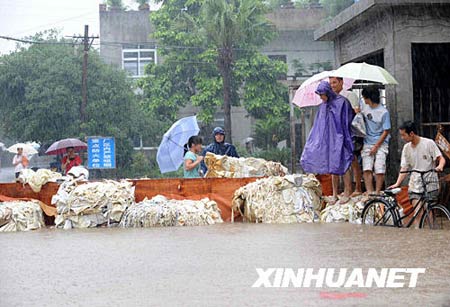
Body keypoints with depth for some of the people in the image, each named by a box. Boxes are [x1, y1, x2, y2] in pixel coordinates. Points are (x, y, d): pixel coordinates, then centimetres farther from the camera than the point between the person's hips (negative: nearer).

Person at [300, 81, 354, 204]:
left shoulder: (342, 102, -10)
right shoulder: (323, 106, 10)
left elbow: (347, 122, -9)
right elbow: (318, 126, 14)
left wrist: (347, 140, -13)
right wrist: (311, 143, 12)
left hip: (340, 139, -6)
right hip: (329, 140, 6)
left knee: (342, 165, -5)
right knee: (332, 166, 7)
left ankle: (347, 192, 4)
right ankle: (334, 194, 13)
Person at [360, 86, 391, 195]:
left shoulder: (383, 112, -11)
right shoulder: (364, 107, 5)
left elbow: (386, 132, -8)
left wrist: (376, 146, -11)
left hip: (380, 144, -4)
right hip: (367, 143, 4)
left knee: (379, 170, -11)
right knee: (366, 169, -10)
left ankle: (377, 192, 2)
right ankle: (369, 193, -10)